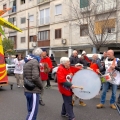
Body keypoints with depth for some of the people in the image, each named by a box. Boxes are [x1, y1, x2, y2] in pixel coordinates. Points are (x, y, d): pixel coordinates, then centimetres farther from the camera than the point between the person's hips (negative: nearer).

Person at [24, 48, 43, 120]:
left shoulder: (27, 62, 16)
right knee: (33, 112, -4)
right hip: (33, 91, -9)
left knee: (30, 110, 18)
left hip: (27, 90, 9)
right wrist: (41, 86, -10)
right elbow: (35, 77, -24)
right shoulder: (35, 61, -14)